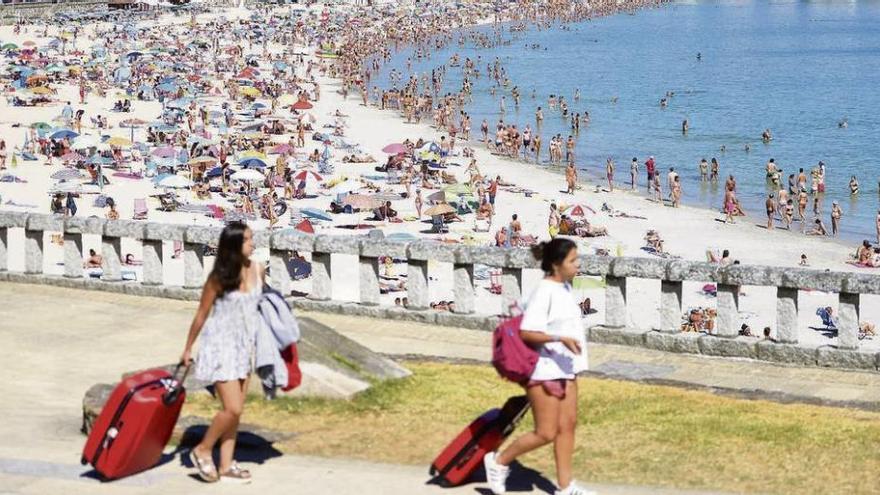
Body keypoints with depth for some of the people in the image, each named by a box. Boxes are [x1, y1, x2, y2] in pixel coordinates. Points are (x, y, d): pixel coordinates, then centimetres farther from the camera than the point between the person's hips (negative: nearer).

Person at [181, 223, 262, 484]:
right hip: (221, 346, -6)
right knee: (232, 409, -10)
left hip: (244, 347, 6)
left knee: (235, 411, 9)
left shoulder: (258, 270, -1)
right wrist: (188, 349, 2)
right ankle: (202, 450, 11)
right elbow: (202, 315, -5)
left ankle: (226, 466, 16)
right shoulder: (219, 278, -15)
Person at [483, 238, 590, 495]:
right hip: (544, 371, -9)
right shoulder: (544, 292, -20)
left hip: (565, 369, 9)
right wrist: (561, 338, -30)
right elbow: (526, 332, -24)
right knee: (546, 433, -3)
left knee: (568, 425, 10)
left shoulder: (565, 288, 9)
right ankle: (499, 461, 16)